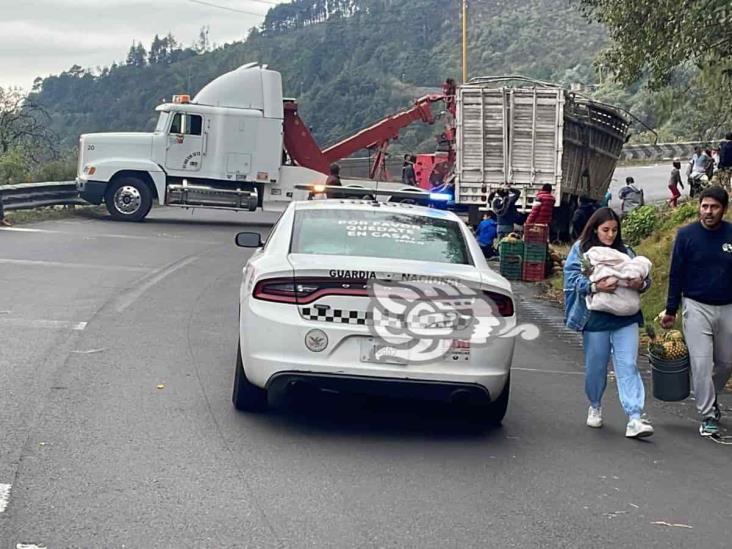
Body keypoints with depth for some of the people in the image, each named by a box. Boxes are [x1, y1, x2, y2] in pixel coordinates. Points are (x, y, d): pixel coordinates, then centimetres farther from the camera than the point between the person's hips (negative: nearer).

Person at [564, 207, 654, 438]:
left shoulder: (625, 251, 11)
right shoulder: (580, 249, 2)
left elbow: (644, 276, 11)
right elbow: (573, 278, -10)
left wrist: (641, 284, -13)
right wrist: (595, 286, -27)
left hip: (625, 319, 2)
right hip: (596, 319, -2)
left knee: (628, 366, -7)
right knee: (595, 367, 9)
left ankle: (634, 418, -13)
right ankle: (595, 406, 35)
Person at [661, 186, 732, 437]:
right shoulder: (686, 235, -5)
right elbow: (676, 275, 0)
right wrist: (671, 310, 0)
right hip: (696, 306, -2)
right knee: (701, 363, -7)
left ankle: (710, 397, 39)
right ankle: (708, 416, 2)